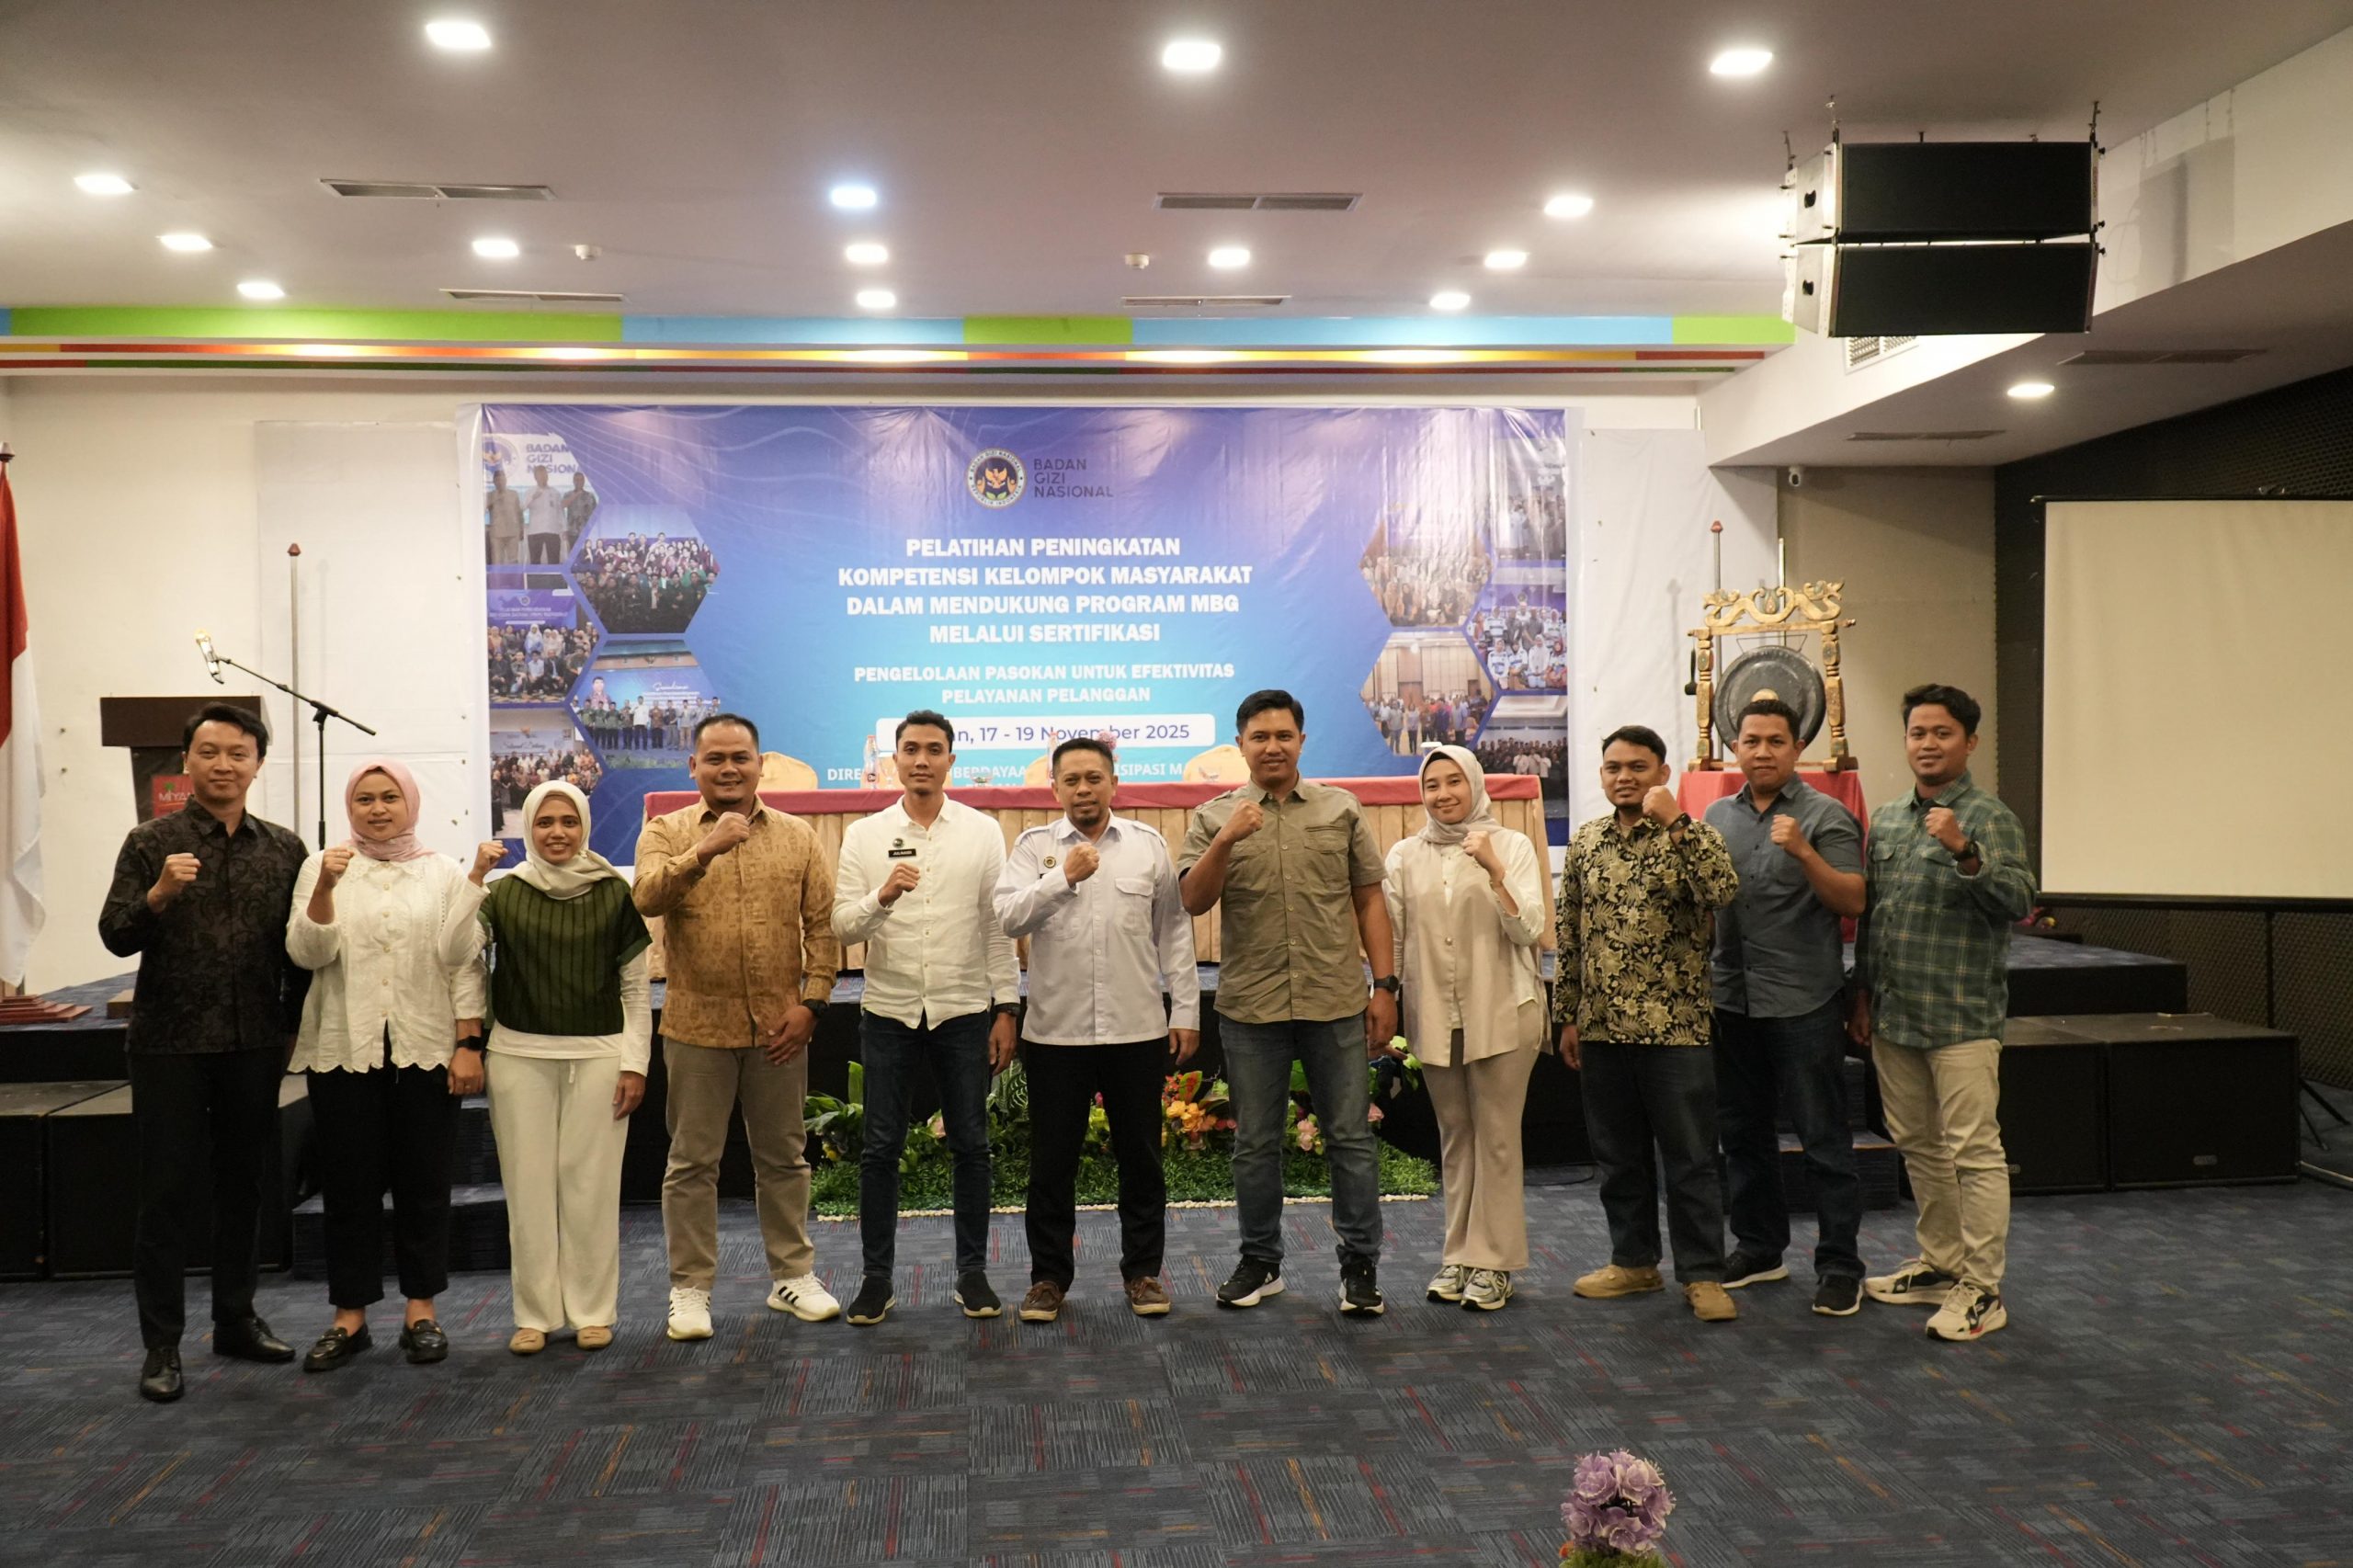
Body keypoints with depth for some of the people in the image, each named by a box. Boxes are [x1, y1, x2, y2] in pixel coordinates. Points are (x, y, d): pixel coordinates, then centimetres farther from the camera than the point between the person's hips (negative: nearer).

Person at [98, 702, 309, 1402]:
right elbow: (115, 936, -9)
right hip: (171, 1045, -3)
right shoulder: (150, 844, -2)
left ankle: (236, 1319, 27)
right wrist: (158, 895, -26)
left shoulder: (284, 848, 4)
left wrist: (299, 1020, 2)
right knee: (168, 1192, 2)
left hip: (255, 1045, 3)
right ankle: (162, 1344, 11)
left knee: (243, 1185, 13)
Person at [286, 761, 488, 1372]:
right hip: (344, 1051, 0)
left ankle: (421, 1311, 18)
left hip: (425, 1051, 0)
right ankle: (350, 1317, 16)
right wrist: (325, 889, -19)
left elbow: (466, 964, 3)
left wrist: (469, 1044, -4)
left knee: (423, 1183, 6)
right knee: (349, 1185, 5)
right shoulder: (322, 868, 4)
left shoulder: (444, 873, 4)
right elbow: (307, 953, -5)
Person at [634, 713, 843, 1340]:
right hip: (697, 1026, -1)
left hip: (778, 1027, 2)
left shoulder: (798, 836, 6)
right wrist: (704, 850, -32)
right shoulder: (666, 833, 1)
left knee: (783, 1157, 12)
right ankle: (690, 1289, 15)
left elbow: (823, 925, 4)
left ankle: (793, 1275, 24)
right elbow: (647, 897, -18)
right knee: (693, 1162, 5)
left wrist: (810, 1002, -5)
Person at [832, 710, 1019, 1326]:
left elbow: (998, 925, 2)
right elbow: (842, 927, -2)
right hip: (889, 1011, 0)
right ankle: (876, 1276, 15)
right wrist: (882, 897, -22)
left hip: (963, 1011, 0)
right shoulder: (865, 835, 2)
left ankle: (973, 1272, 18)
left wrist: (1006, 1008, -1)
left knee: (970, 1145, 6)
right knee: (881, 1148, 5)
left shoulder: (983, 832, 2)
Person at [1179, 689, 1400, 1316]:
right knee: (1255, 1143, 10)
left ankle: (1361, 1264, 16)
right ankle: (1260, 1261, 24)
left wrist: (1385, 986, 0)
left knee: (1350, 1139, 4)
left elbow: (1370, 900, 5)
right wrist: (1226, 840, -22)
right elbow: (1193, 902, -7)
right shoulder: (1215, 817, 4)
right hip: (1250, 1006, 0)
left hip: (1337, 1004, 0)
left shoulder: (1342, 810, 6)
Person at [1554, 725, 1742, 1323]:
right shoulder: (1584, 844, 8)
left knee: (1690, 1158, 2)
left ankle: (1702, 1274, 12)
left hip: (1674, 1027, -4)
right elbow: (1571, 937, 12)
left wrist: (1676, 821, -27)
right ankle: (1634, 1261, 27)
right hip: (1601, 1028, 4)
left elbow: (1722, 892, -26)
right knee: (1618, 1156, 13)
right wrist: (1566, 1016, 11)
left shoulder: (1691, 836, -4)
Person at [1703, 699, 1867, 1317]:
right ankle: (1759, 1248, 28)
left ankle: (1839, 1264, 10)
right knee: (1742, 1130, 14)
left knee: (1824, 1137, 1)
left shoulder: (1825, 816, -5)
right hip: (1732, 999, 6)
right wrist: (1702, 967, 7)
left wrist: (1804, 853, -25)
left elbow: (1853, 901, -13)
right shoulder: (1718, 816, 11)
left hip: (1803, 1003, -5)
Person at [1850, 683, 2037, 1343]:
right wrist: (1863, 994, 16)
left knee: (1974, 1152, -4)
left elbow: (2019, 903, -19)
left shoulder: (1989, 819, -7)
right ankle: (1941, 1265, 28)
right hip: (1893, 1016, 7)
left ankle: (1982, 1290, 2)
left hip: (1961, 1017, -7)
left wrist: (1965, 854, -32)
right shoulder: (1885, 820, 13)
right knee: (1917, 1145, 15)